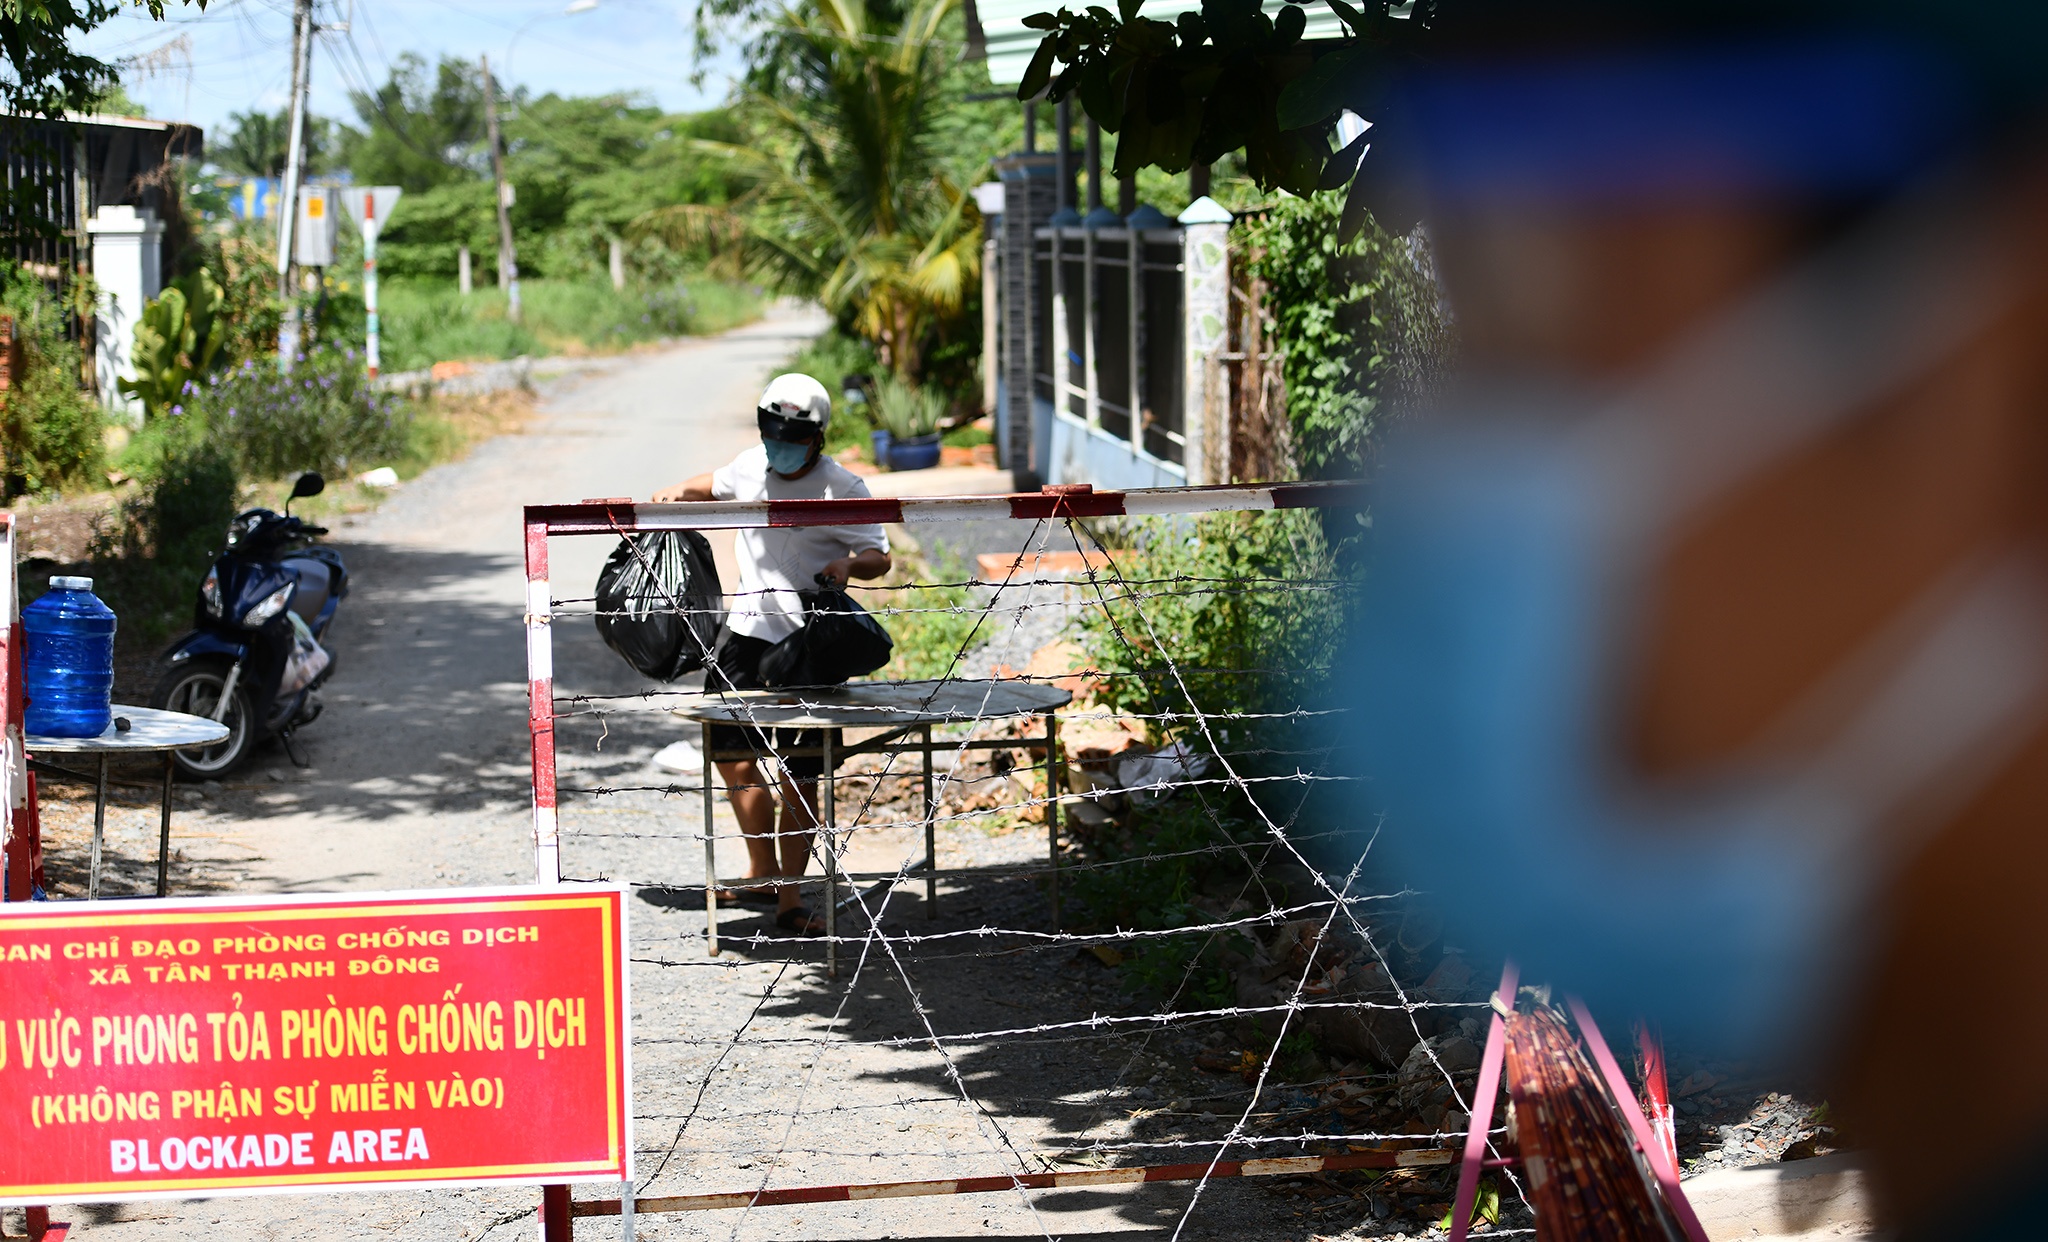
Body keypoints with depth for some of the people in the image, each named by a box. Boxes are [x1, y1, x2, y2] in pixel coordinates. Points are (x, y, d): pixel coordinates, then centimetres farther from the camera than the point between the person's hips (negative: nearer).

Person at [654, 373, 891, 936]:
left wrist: (849, 565, -28)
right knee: (731, 755, 9)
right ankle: (763, 870, 28)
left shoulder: (842, 488, -9)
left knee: (801, 775, -5)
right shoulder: (751, 466, 6)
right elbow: (717, 486, 28)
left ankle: (790, 897, 3)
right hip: (747, 630, 5)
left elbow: (879, 557, -7)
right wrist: (679, 492, 9)